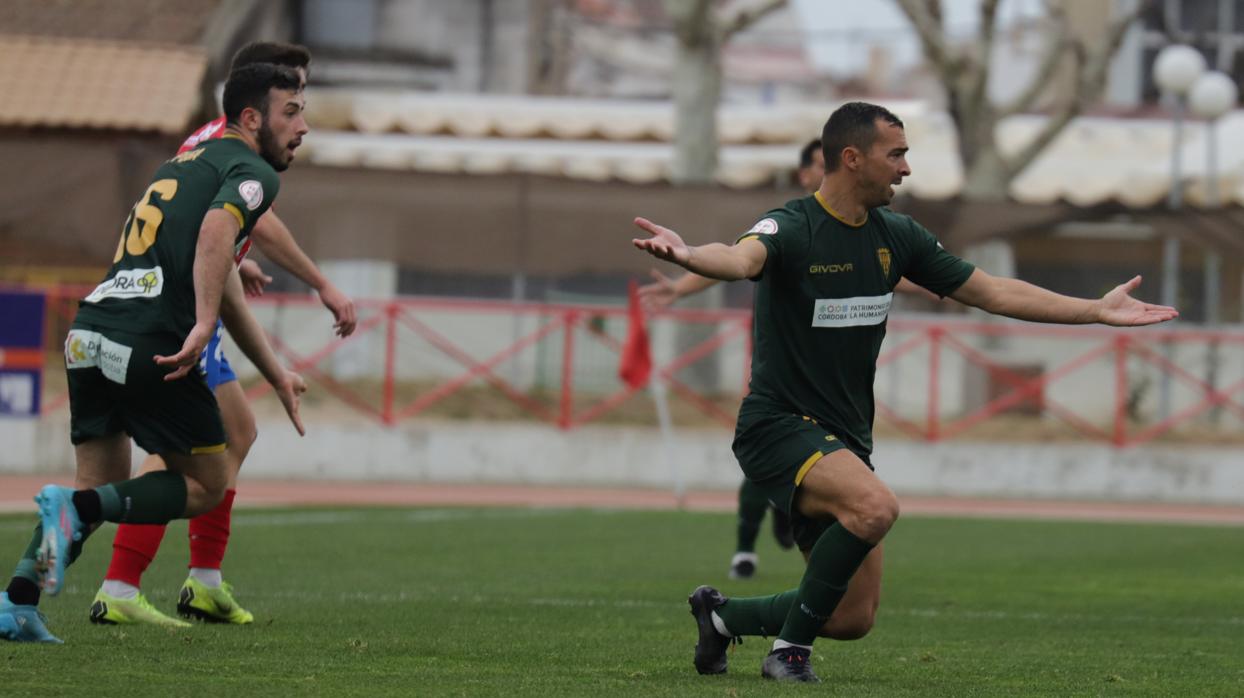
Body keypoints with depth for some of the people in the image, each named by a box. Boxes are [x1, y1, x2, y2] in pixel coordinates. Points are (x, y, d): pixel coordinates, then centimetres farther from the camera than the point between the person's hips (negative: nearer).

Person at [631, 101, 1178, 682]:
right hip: (779, 427, -7)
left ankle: (721, 615, 27)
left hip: (845, 439, 7)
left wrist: (1098, 311, 10)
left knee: (854, 619, 3)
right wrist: (688, 255, -62)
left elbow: (992, 292, 13)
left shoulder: (896, 236, 6)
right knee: (875, 505, -36)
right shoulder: (792, 228, -15)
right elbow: (740, 259, -38)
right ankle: (790, 648, -19)